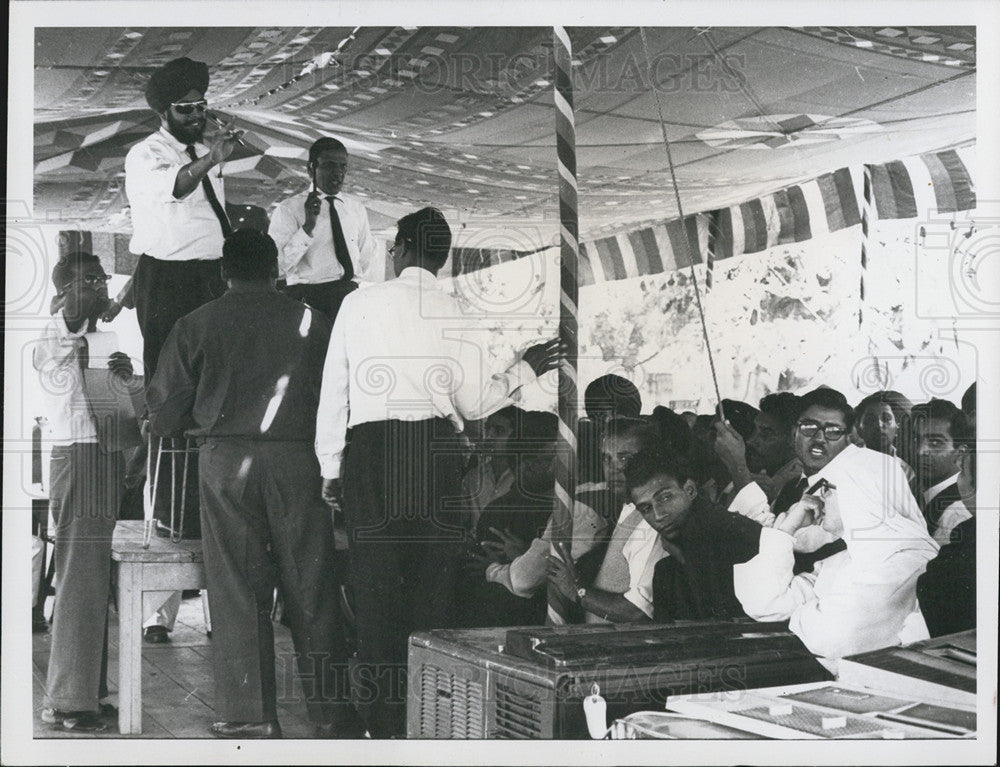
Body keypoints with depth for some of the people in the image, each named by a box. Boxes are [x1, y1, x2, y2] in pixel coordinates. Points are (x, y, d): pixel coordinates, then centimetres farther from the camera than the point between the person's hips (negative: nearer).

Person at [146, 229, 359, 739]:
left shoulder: (197, 325, 4)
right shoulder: (311, 322, 6)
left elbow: (164, 414, 4)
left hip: (225, 461, -1)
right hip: (297, 460, 1)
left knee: (236, 592, 4)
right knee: (310, 589, 7)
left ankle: (249, 717, 3)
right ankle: (332, 712, 14)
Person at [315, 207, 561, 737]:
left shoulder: (358, 304, 5)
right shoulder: (454, 313, 4)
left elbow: (333, 389, 6)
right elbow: (475, 403, 2)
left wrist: (330, 465, 15)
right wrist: (524, 371, 19)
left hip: (370, 449, 0)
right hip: (435, 451, 0)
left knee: (375, 581, 3)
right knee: (434, 580, 5)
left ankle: (384, 720, 6)